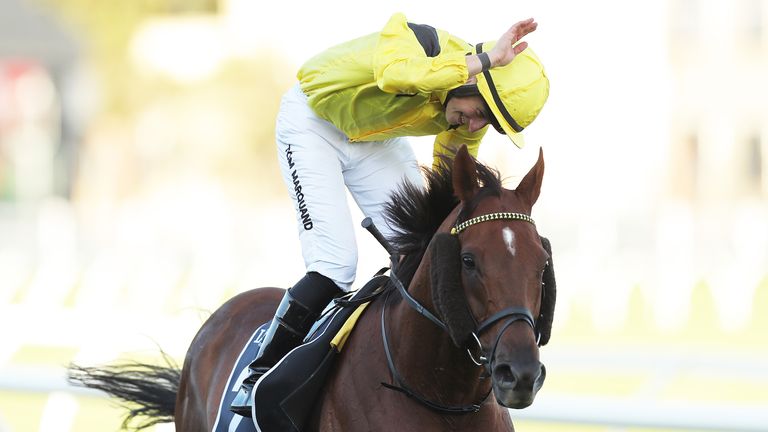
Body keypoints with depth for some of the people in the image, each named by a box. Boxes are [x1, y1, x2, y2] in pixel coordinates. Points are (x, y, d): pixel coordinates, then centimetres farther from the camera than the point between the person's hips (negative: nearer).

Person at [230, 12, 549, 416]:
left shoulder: (467, 124, -15)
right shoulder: (414, 40, -35)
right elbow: (393, 74, -60)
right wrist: (484, 60, -57)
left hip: (377, 139, 6)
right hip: (313, 122, -6)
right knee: (335, 265, -19)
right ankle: (259, 378, -9)